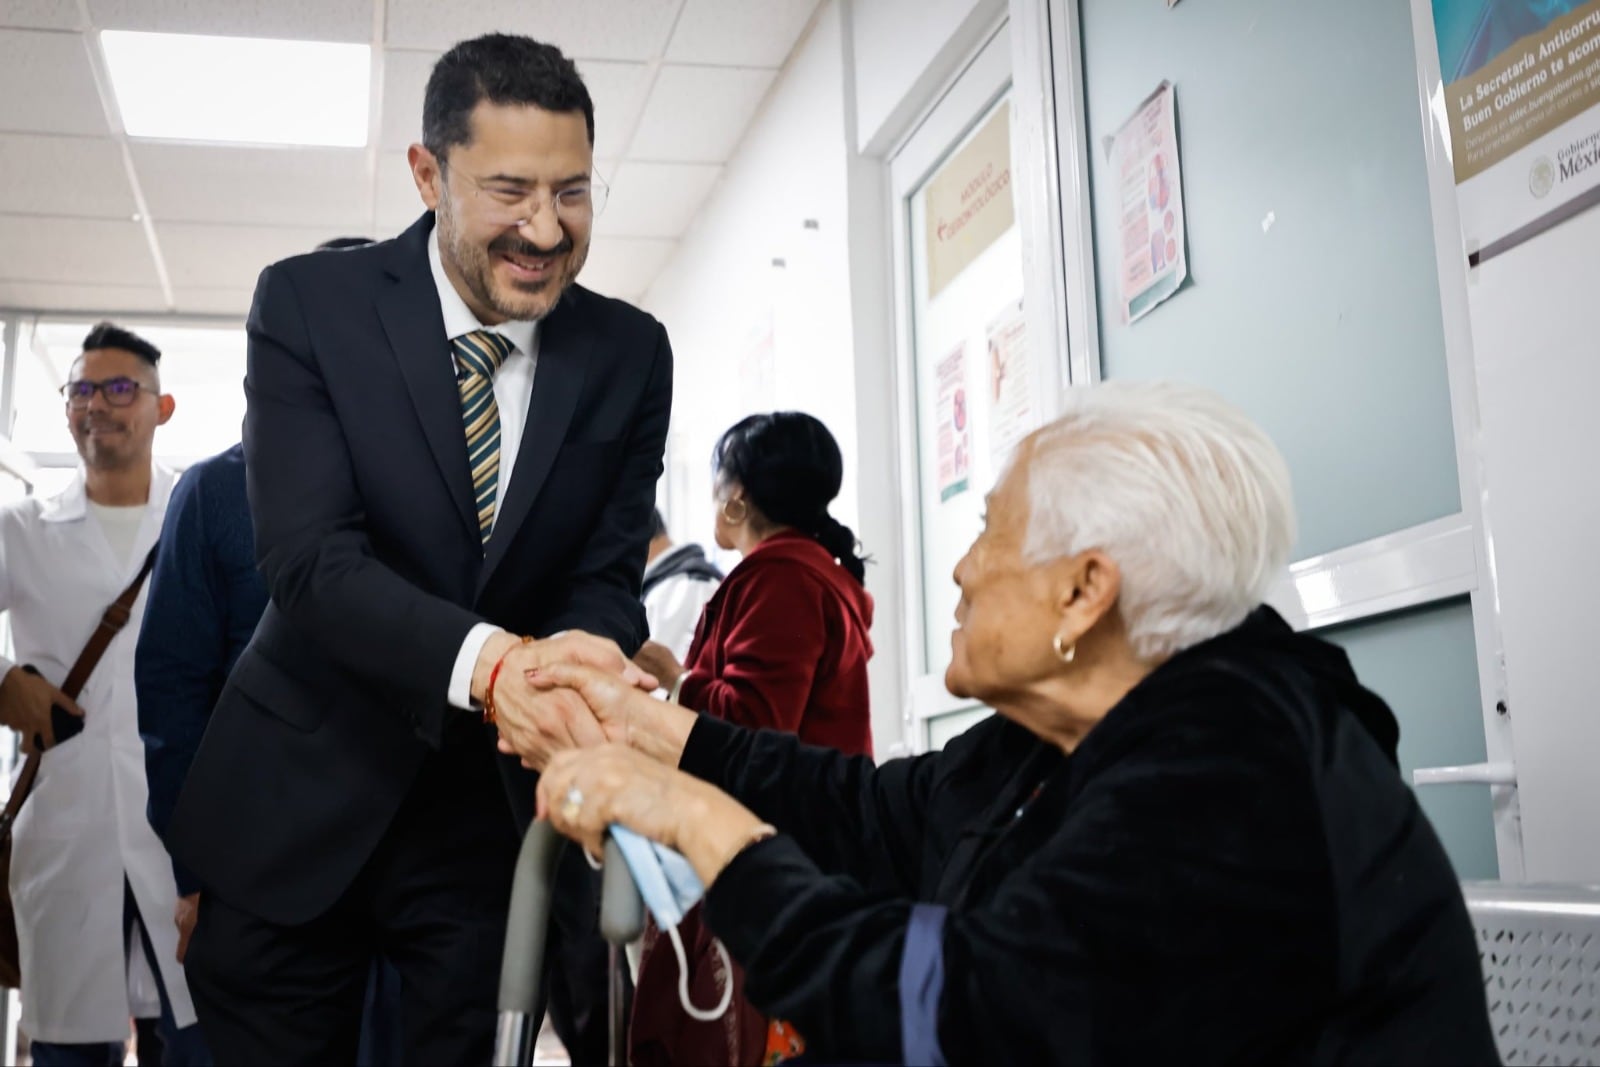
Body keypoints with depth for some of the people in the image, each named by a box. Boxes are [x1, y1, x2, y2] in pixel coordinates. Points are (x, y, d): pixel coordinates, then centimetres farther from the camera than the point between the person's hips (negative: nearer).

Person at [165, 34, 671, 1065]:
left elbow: (607, 581, -4)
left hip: (494, 805, 2)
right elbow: (309, 555, -21)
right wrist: (490, 661, -38)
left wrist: (561, 681, -28)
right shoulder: (308, 303, -11)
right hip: (302, 799, -1)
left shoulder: (631, 353, -4)